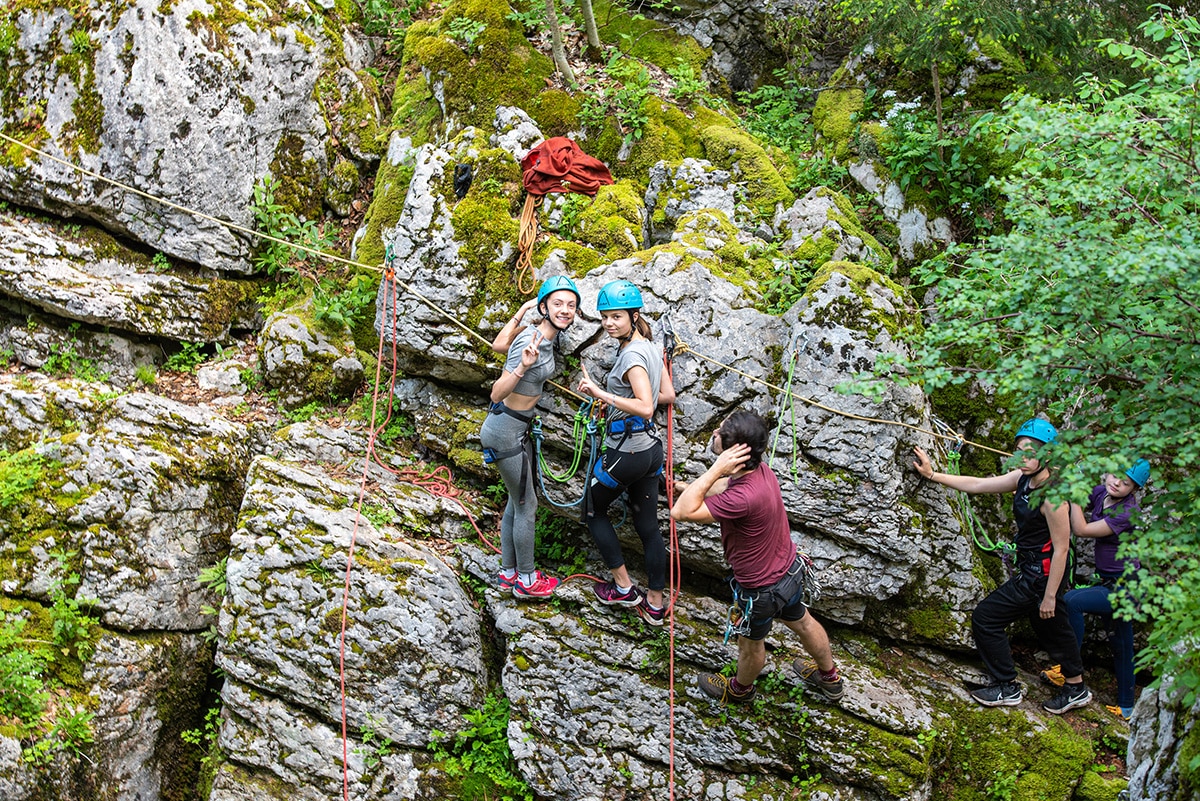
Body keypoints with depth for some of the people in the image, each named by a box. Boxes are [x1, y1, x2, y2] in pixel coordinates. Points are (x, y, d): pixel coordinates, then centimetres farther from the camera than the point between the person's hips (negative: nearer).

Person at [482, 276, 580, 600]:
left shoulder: (545, 336, 1)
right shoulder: (531, 342, -26)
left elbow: (498, 344, 17)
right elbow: (496, 394, -26)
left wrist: (522, 311, 15)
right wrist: (522, 367, -42)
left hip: (517, 428, 9)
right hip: (505, 430, -9)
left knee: (517, 501, 18)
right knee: (527, 505, 3)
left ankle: (508, 572, 31)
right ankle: (526, 580, 17)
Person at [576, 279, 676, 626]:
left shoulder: (632, 356, -23)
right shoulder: (651, 348, 5)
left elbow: (645, 408, -33)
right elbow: (668, 395, 16)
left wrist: (601, 393, -33)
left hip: (625, 452, -8)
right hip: (651, 449, 8)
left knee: (594, 511, 16)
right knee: (648, 527, 15)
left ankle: (623, 587, 20)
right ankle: (656, 603, 22)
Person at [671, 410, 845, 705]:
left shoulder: (743, 498, -43)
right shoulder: (760, 469, -16)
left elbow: (681, 512, -41)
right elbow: (725, 486, 9)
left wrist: (717, 469, -42)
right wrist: (691, 487, 8)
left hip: (762, 587, -7)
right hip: (789, 569, 7)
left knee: (750, 643, 24)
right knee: (801, 621, 32)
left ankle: (740, 689, 54)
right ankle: (830, 679, 56)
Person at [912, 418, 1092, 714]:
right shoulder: (1023, 479, -1)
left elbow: (1061, 548, -22)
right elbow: (978, 485, 6)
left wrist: (1050, 595, -19)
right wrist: (933, 475, 4)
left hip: (1040, 576, -8)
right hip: (1029, 570, 8)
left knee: (985, 617, -1)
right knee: (1052, 629, 21)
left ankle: (1007, 688, 10)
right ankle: (1076, 688, 36)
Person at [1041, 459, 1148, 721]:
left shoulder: (1129, 513, -24)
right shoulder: (1100, 493, -2)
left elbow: (1081, 530, -26)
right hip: (1109, 582, 9)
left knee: (1070, 601, -25)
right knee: (1121, 647, 18)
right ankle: (1126, 707, 30)